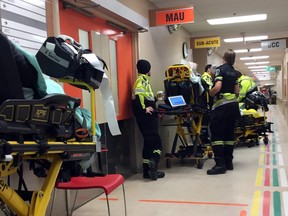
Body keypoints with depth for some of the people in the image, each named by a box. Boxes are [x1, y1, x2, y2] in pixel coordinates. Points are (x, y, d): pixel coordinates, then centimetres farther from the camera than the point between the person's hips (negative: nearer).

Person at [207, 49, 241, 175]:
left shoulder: (220, 69, -8)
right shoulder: (234, 72, 13)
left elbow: (217, 87, -21)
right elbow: (237, 91, 13)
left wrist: (210, 93, -3)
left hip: (222, 105, -7)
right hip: (233, 104, 7)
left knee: (216, 134, -5)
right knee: (229, 133, 11)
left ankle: (220, 164, -9)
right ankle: (228, 162, 16)